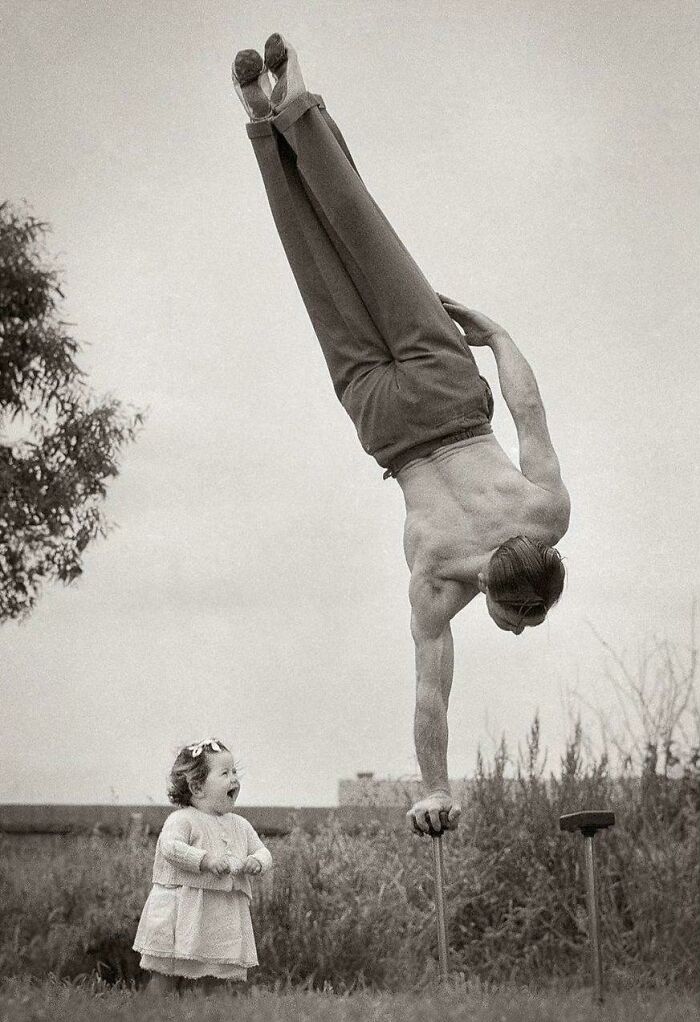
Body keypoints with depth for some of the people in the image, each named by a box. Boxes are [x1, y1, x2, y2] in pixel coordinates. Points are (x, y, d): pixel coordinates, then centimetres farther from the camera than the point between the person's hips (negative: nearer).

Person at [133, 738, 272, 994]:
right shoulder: (181, 819, -7)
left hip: (223, 919, 6)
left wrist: (256, 862, -6)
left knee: (211, 982, 7)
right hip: (182, 913, -6)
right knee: (166, 978, -3)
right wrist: (206, 860, -29)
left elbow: (262, 851, 17)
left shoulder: (240, 826, 15)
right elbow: (170, 847, -23)